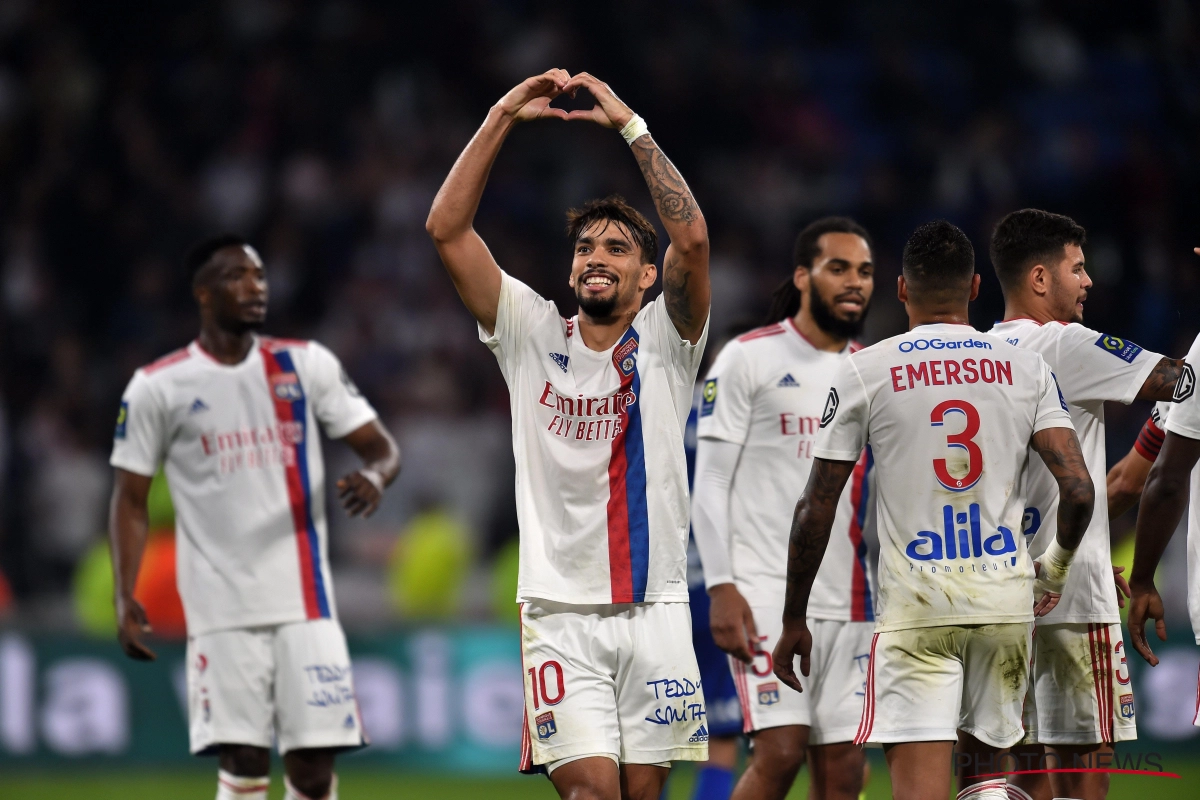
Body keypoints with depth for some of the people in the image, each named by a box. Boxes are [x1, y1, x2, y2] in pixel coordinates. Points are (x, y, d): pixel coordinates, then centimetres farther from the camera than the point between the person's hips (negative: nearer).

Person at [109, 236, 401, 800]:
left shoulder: (305, 364, 7)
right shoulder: (158, 387, 1)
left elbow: (380, 446, 7)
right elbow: (130, 499, 5)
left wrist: (375, 475, -18)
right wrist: (125, 598, -6)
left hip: (305, 603, 2)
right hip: (221, 609, -2)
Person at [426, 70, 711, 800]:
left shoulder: (664, 342, 4)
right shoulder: (535, 337, 7)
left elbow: (692, 240, -14)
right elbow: (447, 228, 0)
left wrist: (630, 126, -13)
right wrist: (502, 118, -5)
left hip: (654, 609, 1)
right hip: (561, 610, -1)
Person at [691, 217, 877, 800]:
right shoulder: (749, 359, -1)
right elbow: (711, 483, -4)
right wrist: (722, 588, -14)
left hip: (847, 599, 5)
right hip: (766, 593, -5)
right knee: (781, 751, -17)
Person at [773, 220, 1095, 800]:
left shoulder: (865, 371, 0)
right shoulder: (1027, 368, 6)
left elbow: (816, 508, 0)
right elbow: (1078, 490, -2)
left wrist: (794, 621, 9)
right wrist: (1054, 569, 18)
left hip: (916, 607, -3)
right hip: (1007, 599, 3)